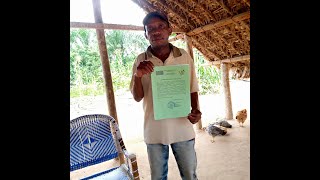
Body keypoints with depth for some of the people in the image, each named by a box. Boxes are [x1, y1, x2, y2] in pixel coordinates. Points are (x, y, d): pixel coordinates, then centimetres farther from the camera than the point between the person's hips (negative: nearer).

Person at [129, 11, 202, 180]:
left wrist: (195, 110, -12)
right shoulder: (140, 60, -2)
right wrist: (137, 76, -20)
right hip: (154, 131, 1)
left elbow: (192, 90, 6)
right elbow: (137, 97, -1)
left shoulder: (184, 56, -1)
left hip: (182, 129, 0)